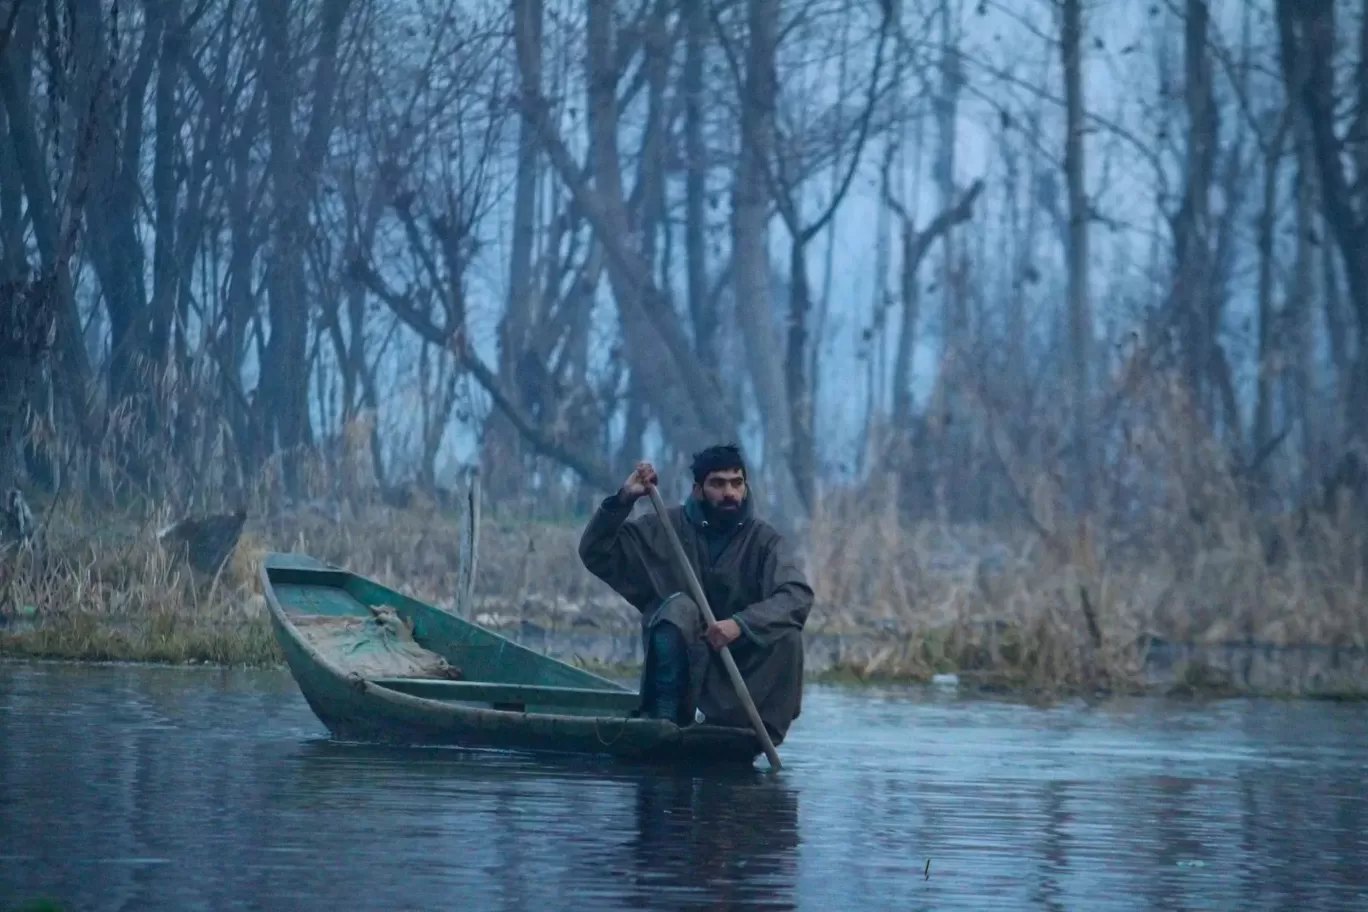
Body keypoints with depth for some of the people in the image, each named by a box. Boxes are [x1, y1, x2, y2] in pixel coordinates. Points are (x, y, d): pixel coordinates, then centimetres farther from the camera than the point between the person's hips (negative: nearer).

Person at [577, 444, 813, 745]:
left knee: (786, 634, -25)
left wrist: (740, 624, -35)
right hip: (678, 660, 0)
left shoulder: (762, 539, -3)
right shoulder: (665, 529, 0)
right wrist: (623, 500, -18)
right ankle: (664, 717, -31)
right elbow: (595, 554, -2)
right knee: (679, 606, -28)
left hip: (740, 664, 1)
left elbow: (798, 595, -19)